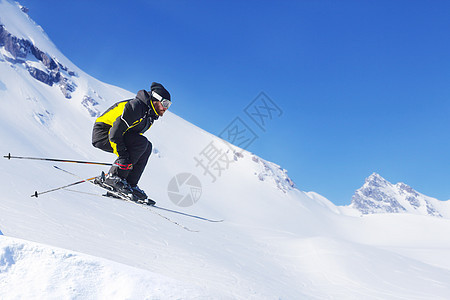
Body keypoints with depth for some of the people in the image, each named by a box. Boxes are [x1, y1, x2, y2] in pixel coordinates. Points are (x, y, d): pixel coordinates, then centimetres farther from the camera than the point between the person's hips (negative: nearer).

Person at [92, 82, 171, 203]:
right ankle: (114, 176, -19)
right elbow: (114, 133, -28)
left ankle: (130, 184, -4)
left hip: (113, 134, 9)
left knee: (147, 147, -4)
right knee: (141, 142, -25)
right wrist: (123, 157, -27)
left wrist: (130, 160, 10)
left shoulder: (150, 115, 6)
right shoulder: (135, 107, -24)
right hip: (102, 134, -9)